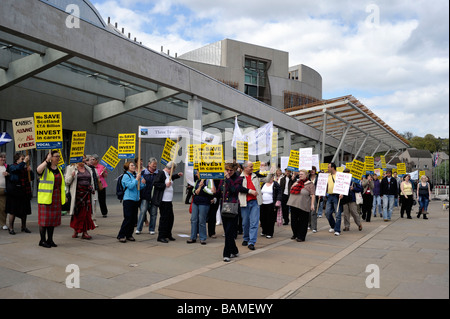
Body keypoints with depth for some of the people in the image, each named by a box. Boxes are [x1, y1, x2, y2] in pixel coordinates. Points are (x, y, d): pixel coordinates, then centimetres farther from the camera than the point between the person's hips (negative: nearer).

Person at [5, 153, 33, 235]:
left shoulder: (25, 167, 12)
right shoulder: (12, 167, -4)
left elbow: (31, 178, 13)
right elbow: (18, 168, -28)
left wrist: (30, 171, -3)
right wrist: (24, 161, -24)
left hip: (24, 192, 5)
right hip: (14, 192, -5)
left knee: (24, 211, 10)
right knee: (13, 211, -1)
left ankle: (24, 227, 22)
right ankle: (11, 228, 9)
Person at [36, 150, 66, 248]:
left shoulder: (59, 169, 16)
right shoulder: (45, 168, -5)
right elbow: (38, 170, -30)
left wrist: (64, 196, 18)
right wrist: (47, 160, -30)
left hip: (56, 198, 6)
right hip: (45, 198, -6)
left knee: (53, 219, 9)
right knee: (44, 219, -3)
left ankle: (50, 240, 19)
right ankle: (42, 240, 8)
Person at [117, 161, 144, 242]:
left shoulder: (136, 175, 12)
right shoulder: (126, 176, -7)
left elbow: (139, 187, 17)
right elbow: (130, 186, -19)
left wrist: (143, 183, -2)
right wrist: (137, 179, -17)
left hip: (136, 199, 7)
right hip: (128, 199, -7)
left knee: (134, 219, 8)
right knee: (128, 218, -8)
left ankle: (129, 235, 19)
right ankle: (121, 236, 2)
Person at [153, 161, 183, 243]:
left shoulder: (167, 174, 16)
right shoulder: (161, 173, -12)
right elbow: (155, 183, -19)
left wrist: (177, 175, 30)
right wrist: (165, 185, -22)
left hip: (169, 200, 10)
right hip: (163, 200, -10)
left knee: (170, 217, 14)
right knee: (164, 218, -5)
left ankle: (168, 235, 27)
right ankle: (161, 236, 4)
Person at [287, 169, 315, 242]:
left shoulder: (310, 184, -4)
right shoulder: (297, 182, 15)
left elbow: (313, 195, -9)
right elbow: (291, 190, 21)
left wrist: (312, 204, -17)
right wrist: (294, 185, 3)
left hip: (303, 206, -6)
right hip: (294, 205, 6)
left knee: (302, 222, 2)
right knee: (293, 220, 12)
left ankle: (301, 237, 12)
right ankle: (295, 234, 29)